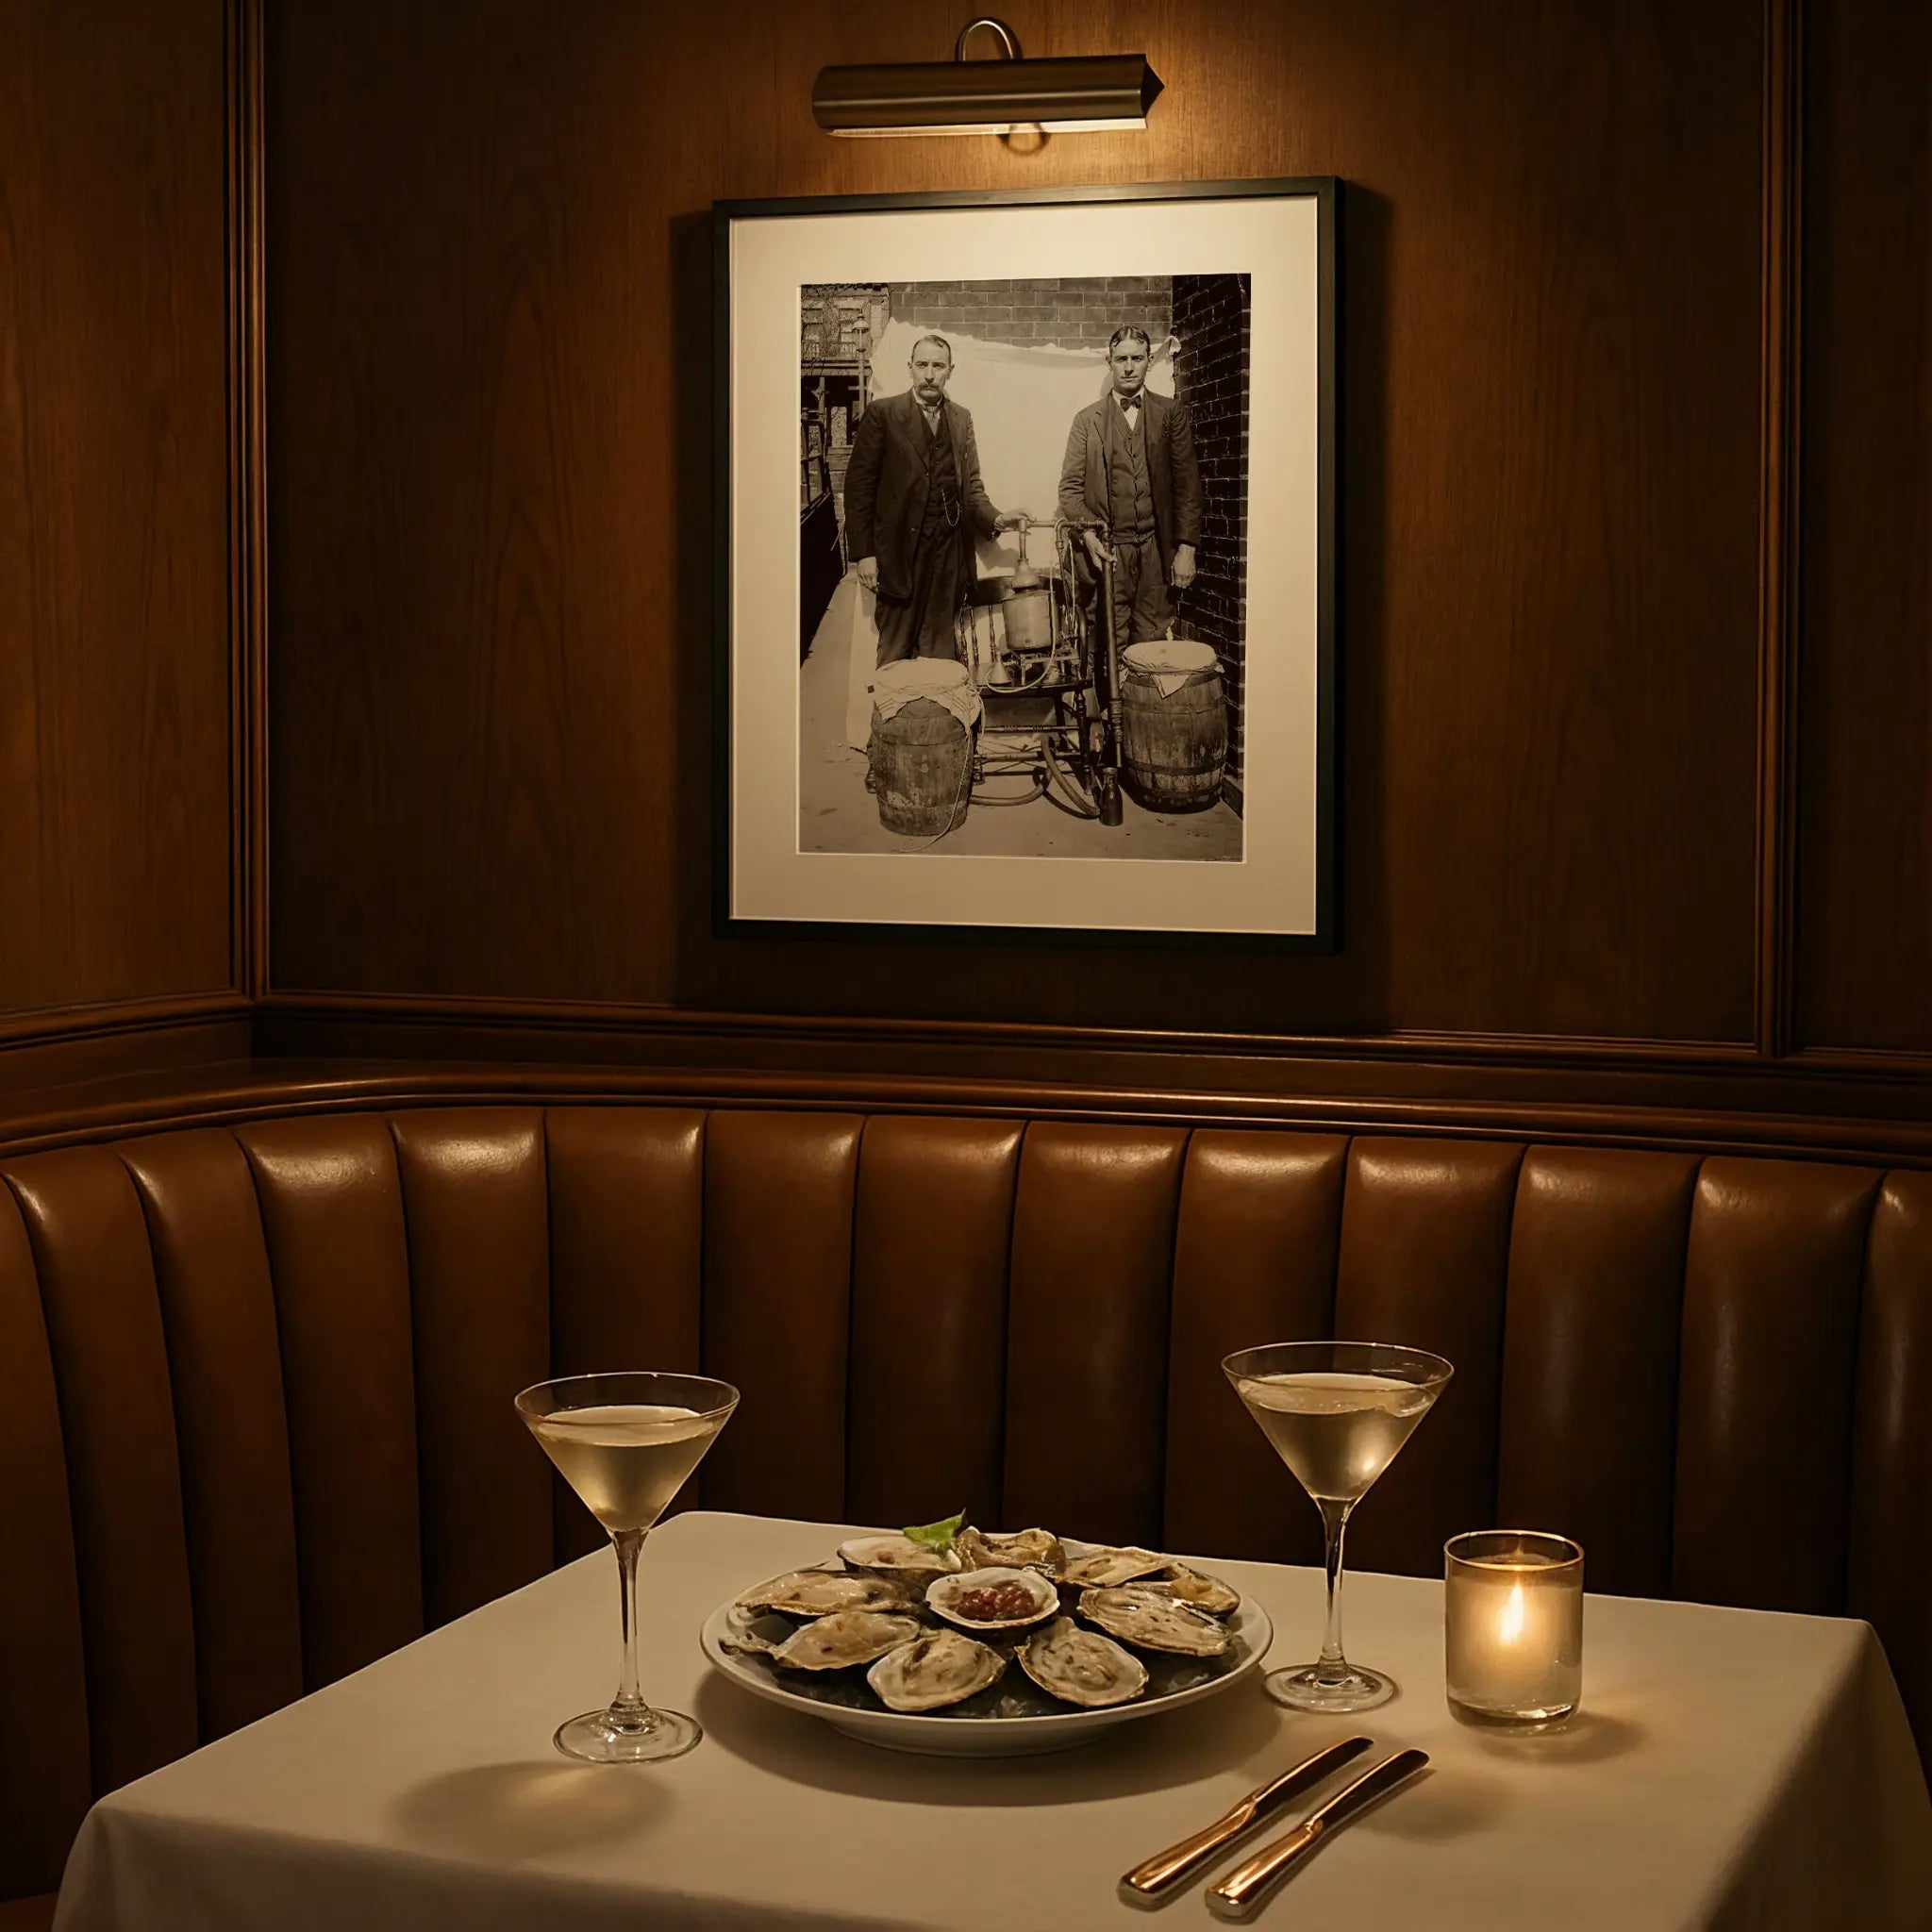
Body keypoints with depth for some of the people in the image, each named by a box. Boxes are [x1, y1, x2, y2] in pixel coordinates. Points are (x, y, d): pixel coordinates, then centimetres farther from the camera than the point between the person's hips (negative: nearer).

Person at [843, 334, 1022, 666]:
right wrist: (863, 553, -9)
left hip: (949, 551, 4)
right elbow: (860, 486, -4)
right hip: (900, 549, -4)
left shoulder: (961, 419, 14)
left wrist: (993, 518, -4)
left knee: (940, 649, 5)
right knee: (896, 649, -1)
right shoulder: (882, 414, -2)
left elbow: (971, 484, 17)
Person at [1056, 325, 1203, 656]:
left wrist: (1186, 547, -3)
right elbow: (1070, 487, 7)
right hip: (1108, 551, 0)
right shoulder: (1088, 420, 11)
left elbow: (1187, 484, 5)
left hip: (1157, 550, 0)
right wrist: (1088, 536, -10)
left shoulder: (1171, 414, 9)